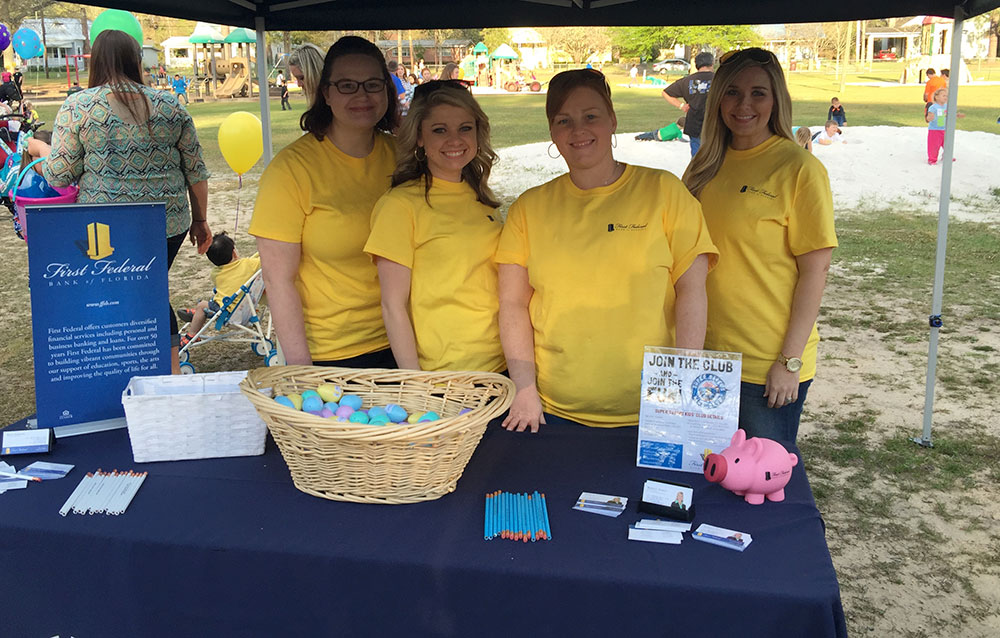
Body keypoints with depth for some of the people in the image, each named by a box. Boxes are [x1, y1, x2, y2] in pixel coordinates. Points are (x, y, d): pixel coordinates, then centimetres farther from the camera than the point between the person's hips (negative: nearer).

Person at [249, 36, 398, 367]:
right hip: (329, 356, -4)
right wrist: (301, 367, -17)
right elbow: (278, 279, -14)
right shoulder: (292, 167, -13)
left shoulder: (400, 155, 1)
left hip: (398, 345, 4)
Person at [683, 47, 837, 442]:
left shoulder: (799, 169, -12)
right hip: (706, 351, 5)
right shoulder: (706, 165, 6)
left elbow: (815, 270, -12)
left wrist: (791, 360, -15)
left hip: (768, 364, -5)